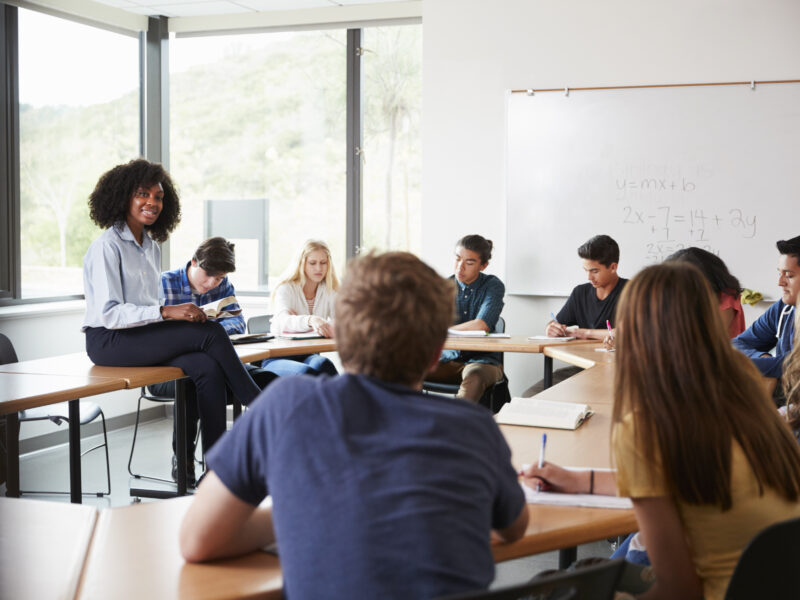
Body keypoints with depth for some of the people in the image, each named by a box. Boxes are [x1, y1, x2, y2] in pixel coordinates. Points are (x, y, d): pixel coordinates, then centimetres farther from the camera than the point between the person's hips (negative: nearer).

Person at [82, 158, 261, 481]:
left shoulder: (151, 246, 16)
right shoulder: (107, 246, -10)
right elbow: (109, 314, -19)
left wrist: (183, 313, 0)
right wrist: (167, 312, -27)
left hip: (144, 335, 7)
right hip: (109, 342, -7)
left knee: (209, 369, -22)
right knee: (211, 332, -23)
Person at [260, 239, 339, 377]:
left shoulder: (329, 291, 11)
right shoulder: (286, 289, -5)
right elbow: (283, 320, -27)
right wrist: (310, 320, -48)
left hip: (308, 356, 3)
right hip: (279, 357, -3)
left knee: (322, 364, -35)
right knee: (306, 371, -39)